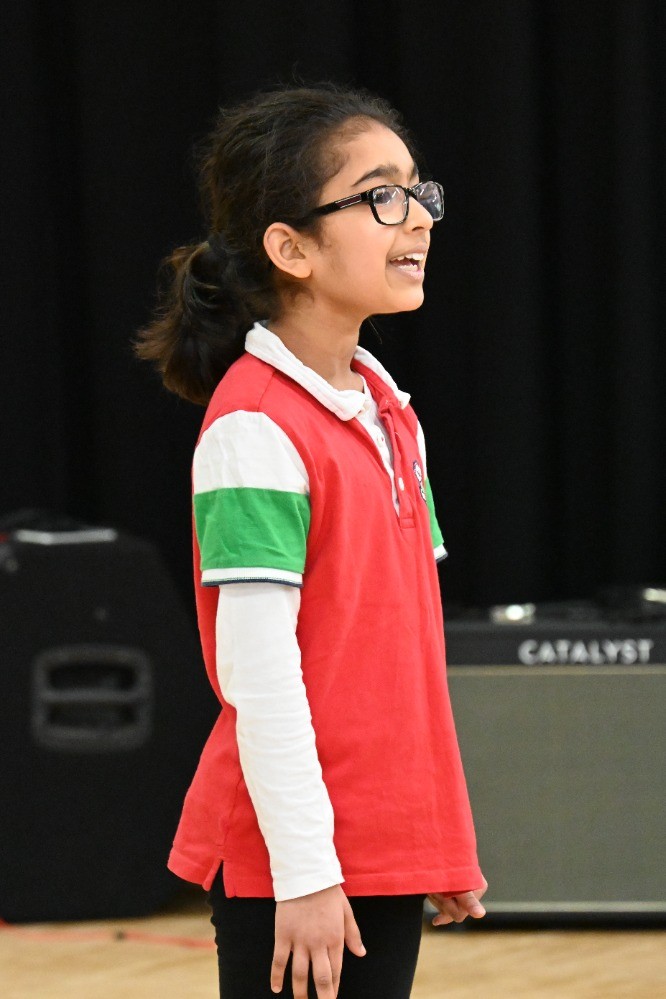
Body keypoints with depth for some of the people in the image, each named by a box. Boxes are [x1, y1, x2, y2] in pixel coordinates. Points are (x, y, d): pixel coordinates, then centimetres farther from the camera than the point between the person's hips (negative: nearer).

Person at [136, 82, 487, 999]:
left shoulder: (386, 411, 11)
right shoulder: (255, 431, -15)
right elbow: (256, 672, -18)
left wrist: (443, 840, 16)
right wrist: (303, 870, -19)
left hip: (391, 846, 8)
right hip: (294, 862, -8)